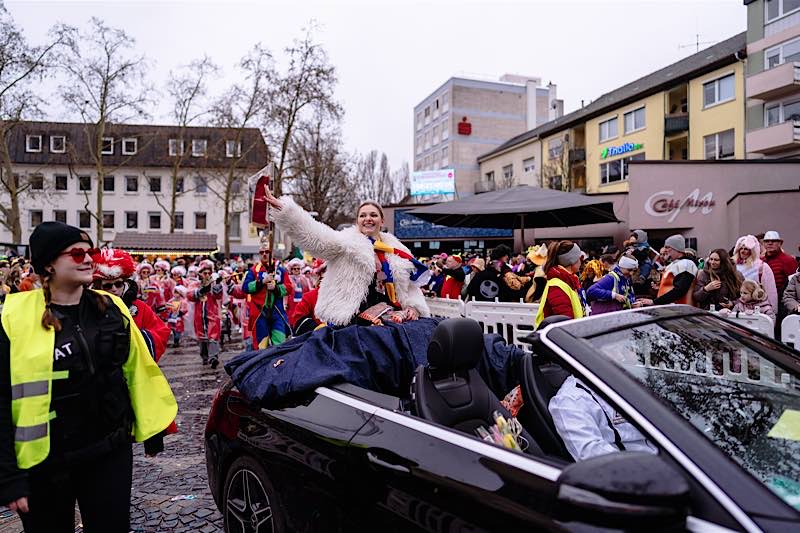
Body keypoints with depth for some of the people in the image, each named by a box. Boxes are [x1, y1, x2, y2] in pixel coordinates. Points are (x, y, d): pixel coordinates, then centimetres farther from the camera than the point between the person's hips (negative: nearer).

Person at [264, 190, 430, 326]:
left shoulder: (396, 249, 12)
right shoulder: (347, 242, -1)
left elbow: (411, 285, 17)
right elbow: (313, 235, -16)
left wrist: (413, 307, -2)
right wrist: (281, 208, -28)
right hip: (349, 322, -4)